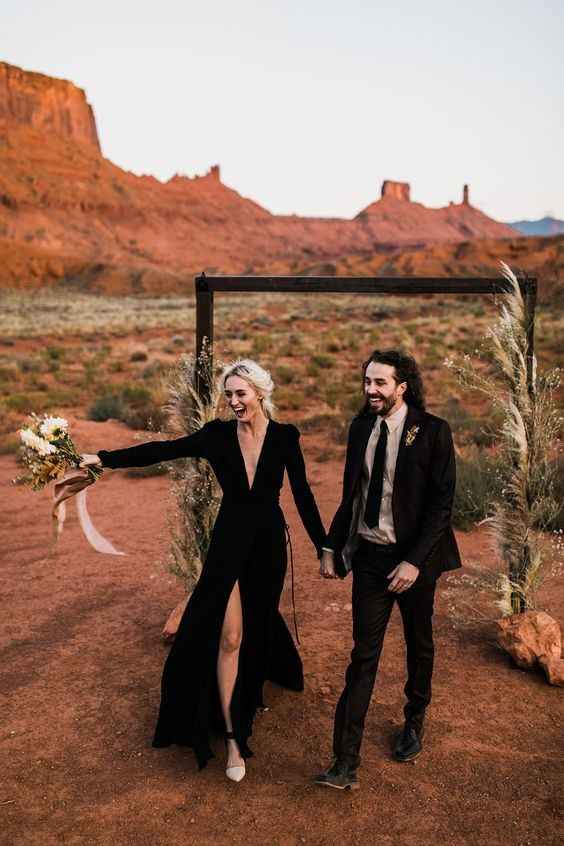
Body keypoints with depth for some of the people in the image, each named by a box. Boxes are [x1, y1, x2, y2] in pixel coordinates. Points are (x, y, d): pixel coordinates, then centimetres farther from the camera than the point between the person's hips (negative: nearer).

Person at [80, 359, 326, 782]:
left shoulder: (284, 436, -6)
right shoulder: (218, 434, -6)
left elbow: (303, 495, -3)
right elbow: (164, 450, -11)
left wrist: (324, 547, -1)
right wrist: (102, 458, -18)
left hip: (268, 543, 1)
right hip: (229, 541, -1)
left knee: (259, 620, 17)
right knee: (229, 634, -4)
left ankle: (250, 695, 47)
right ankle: (233, 735, 8)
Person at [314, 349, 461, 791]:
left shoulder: (432, 431, -12)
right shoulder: (361, 427, 2)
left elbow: (442, 503, -14)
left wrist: (415, 561, -19)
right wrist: (331, 547, 5)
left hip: (413, 558, -3)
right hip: (369, 555, 3)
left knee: (419, 645, 18)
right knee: (363, 656, 1)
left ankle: (414, 723, 44)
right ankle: (346, 764, 5)